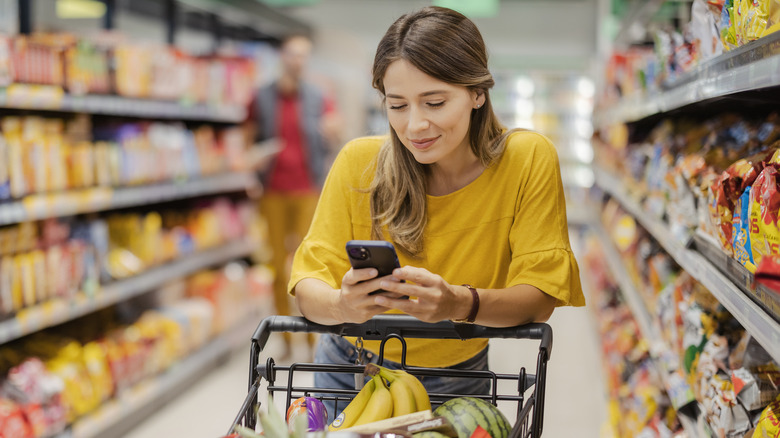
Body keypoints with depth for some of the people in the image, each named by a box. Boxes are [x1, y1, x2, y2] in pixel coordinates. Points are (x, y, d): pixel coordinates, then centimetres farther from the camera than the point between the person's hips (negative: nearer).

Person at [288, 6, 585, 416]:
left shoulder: (529, 160, -16)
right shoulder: (359, 162, -14)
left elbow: (540, 295, -18)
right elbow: (308, 283, -16)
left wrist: (460, 303, -38)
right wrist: (342, 305, -39)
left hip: (456, 385, -1)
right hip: (350, 370, 1)